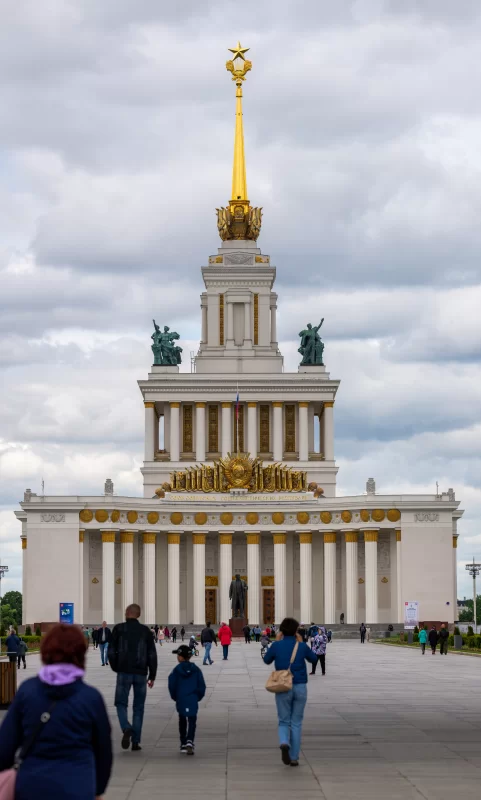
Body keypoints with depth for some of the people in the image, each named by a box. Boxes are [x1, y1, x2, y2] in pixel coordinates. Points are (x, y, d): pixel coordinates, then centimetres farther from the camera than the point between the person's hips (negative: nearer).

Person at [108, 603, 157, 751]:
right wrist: (152, 675, 7)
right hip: (141, 673, 2)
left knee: (121, 703, 7)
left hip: (124, 672, -2)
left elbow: (111, 651, -2)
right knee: (139, 707, 8)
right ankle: (136, 741, 5)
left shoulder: (119, 629, -2)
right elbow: (152, 654, 2)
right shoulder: (145, 631, 4)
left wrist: (115, 667, 13)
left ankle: (126, 728, -21)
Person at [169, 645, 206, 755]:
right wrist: (198, 696, 16)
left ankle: (183, 744, 20)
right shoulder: (196, 669, 1)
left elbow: (172, 686, -3)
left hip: (180, 701, 0)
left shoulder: (176, 670, -4)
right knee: (192, 722, 0)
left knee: (182, 723, 15)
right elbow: (201, 685, 2)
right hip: (193, 701, 0)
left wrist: (175, 697, 13)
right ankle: (189, 742, -21)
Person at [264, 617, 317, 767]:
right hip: (300, 687, 0)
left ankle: (284, 743, -21)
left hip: (282, 688, 0)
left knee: (284, 722, 11)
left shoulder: (277, 646, -6)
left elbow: (267, 660, 13)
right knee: (296, 723, 12)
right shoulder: (302, 646, -4)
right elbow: (314, 659, 15)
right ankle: (294, 758, 10)